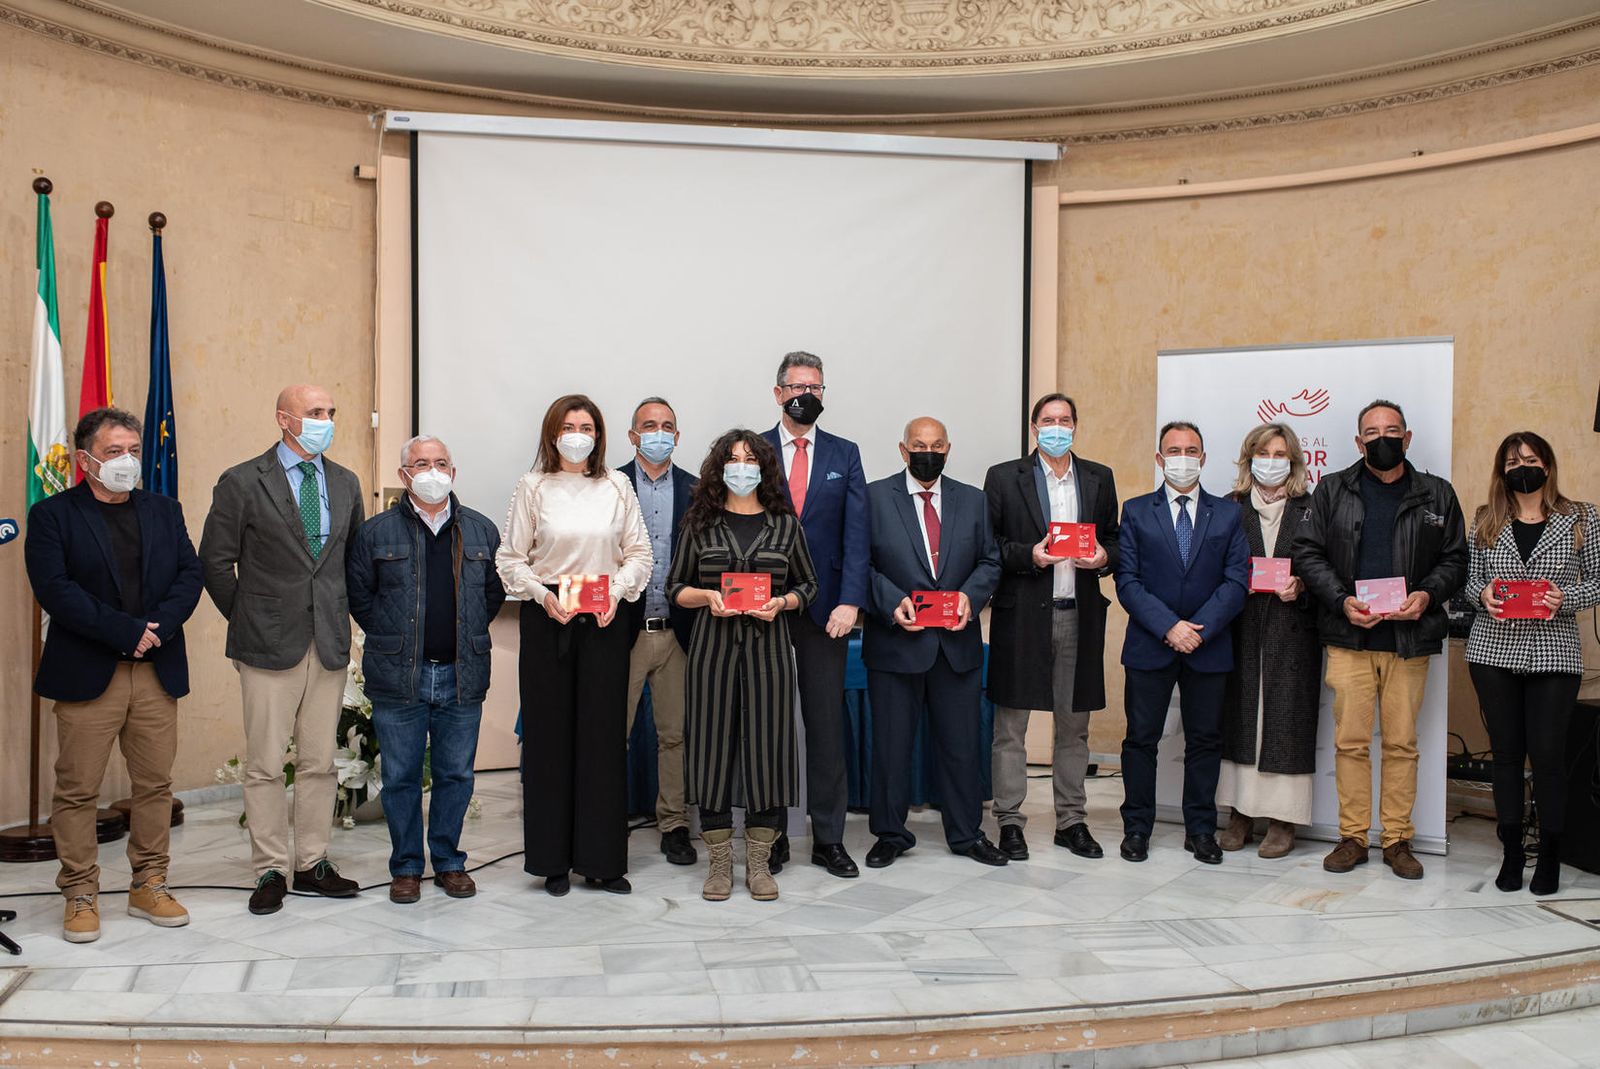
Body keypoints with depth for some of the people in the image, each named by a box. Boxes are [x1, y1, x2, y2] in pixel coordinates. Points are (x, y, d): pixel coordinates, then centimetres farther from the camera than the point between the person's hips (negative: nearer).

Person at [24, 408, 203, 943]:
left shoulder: (164, 510, 13)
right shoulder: (52, 514, 1)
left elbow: (190, 573, 5)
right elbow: (55, 588, -11)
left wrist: (159, 627, -12)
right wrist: (126, 631, -17)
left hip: (157, 672, 4)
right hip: (86, 673, -3)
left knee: (156, 783, 7)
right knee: (77, 788, 2)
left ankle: (149, 886, 19)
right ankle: (80, 895, 14)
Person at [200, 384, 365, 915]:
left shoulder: (346, 483, 11)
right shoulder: (241, 483, -3)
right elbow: (215, 561, -1)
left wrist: (343, 614, 13)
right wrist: (247, 619, 1)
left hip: (329, 643, 4)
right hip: (269, 645, -4)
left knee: (320, 762, 9)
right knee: (265, 765, 1)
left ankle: (313, 864, 19)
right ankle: (269, 871, 12)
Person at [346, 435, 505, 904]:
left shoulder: (481, 531, 7)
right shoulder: (377, 532, 1)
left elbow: (495, 590, 14)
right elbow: (357, 594, 6)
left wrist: (469, 633, 7)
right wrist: (390, 638, 2)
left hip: (462, 676, 2)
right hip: (398, 677, -1)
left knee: (456, 775, 9)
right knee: (401, 777, 7)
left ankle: (448, 861, 24)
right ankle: (406, 867, 20)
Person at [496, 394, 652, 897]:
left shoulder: (617, 486, 8)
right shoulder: (532, 487, 5)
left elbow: (639, 552, 8)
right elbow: (510, 558, 4)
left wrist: (616, 592, -7)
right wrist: (542, 594, -11)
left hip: (604, 621, 1)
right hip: (547, 618, -1)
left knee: (604, 733, 1)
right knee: (549, 733, 2)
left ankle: (601, 858, 10)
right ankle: (553, 860, 12)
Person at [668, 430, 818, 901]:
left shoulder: (785, 524, 8)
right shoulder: (701, 524, 7)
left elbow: (808, 584, 14)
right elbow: (675, 586, 10)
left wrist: (782, 602, -6)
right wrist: (708, 597, -9)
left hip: (767, 645, 0)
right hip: (713, 645, 0)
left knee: (767, 746, 0)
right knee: (714, 746, 1)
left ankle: (759, 862, 12)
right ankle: (719, 862, 12)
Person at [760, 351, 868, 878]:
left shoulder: (845, 454, 8)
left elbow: (856, 534, 0)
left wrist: (849, 601, -11)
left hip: (825, 608, 1)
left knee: (827, 722, 5)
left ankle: (828, 838, 14)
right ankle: (771, 835, 17)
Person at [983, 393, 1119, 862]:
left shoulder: (1099, 478, 12)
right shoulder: (1004, 477, 2)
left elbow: (1114, 540, 17)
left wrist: (1104, 557, -5)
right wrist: (1028, 556, -16)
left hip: (1079, 614, 3)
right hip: (1022, 614, -3)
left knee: (1074, 726, 10)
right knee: (1011, 726, 1)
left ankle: (1071, 821, 21)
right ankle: (1009, 821, 11)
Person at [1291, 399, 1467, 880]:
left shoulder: (1437, 495, 9)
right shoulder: (1331, 490, 6)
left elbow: (1455, 560, 10)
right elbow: (1307, 551, 2)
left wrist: (1427, 594, -10)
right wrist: (1342, 600, -11)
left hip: (1409, 638, 1)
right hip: (1349, 638, 0)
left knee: (1402, 742, 6)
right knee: (1350, 741, 2)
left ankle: (1397, 839, 16)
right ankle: (1352, 837, 13)